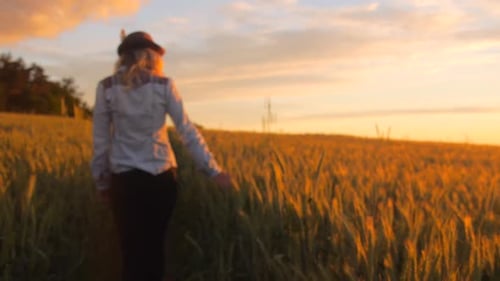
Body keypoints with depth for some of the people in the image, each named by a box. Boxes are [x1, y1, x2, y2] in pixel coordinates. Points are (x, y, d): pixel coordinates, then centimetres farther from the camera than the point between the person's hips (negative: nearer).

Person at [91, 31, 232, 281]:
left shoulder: (106, 87, 1)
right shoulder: (164, 85, 0)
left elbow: (100, 141, 1)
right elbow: (188, 132, -3)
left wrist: (101, 182, 11)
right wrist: (214, 170, 1)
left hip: (124, 179, 0)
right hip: (161, 177, 0)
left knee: (131, 249, 8)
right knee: (155, 246, 13)